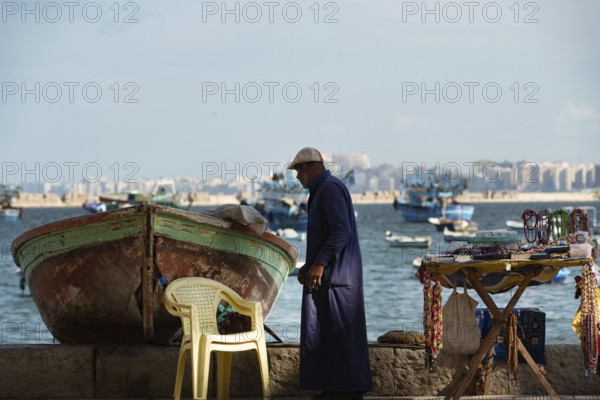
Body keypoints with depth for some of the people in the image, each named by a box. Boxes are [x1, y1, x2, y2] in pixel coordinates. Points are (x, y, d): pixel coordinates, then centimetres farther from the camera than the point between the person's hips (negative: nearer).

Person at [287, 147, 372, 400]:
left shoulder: (330, 189, -13)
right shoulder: (322, 190, 20)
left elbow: (341, 230, -23)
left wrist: (320, 263, -25)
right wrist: (309, 265, 23)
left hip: (335, 275, -11)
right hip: (327, 274, 11)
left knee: (338, 330, -9)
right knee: (331, 331, 10)